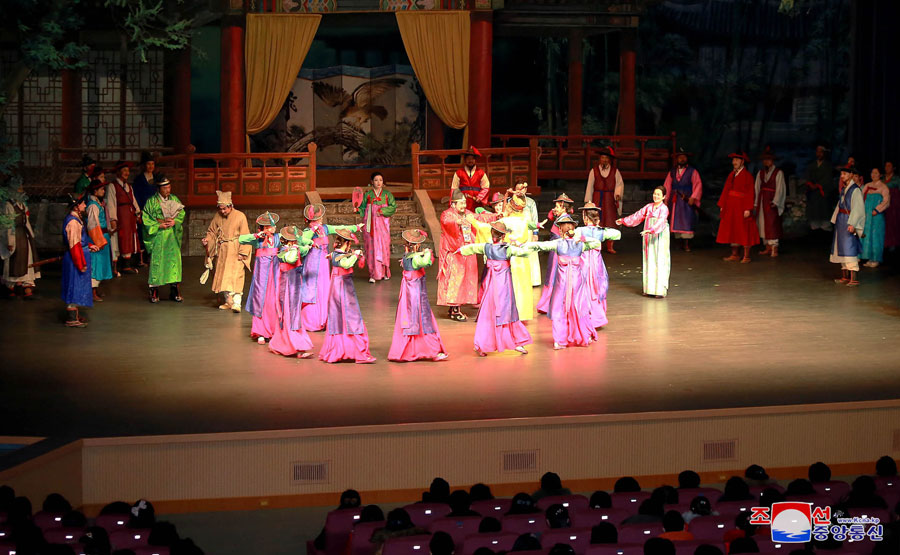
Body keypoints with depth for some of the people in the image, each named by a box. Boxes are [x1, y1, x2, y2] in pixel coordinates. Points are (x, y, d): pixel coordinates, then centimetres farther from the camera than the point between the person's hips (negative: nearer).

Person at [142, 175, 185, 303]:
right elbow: (146, 219, -4)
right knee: (156, 261, -3)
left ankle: (175, 291, 4)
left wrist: (173, 221, -11)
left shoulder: (174, 199, 10)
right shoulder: (151, 201, 0)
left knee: (174, 259, -2)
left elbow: (181, 214, 7)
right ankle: (154, 292, 4)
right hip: (157, 236, -3)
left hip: (172, 236, 3)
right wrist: (159, 225, -13)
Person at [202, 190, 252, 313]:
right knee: (223, 276, 9)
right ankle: (228, 301, 20)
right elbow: (212, 231, 16)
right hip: (222, 251, 5)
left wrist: (242, 253, -13)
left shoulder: (240, 216, -10)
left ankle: (236, 303, -17)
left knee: (235, 276, -14)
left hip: (235, 252, -5)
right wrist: (207, 239, -6)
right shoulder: (218, 216, 3)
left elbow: (245, 237, -8)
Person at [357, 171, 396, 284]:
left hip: (383, 223, 0)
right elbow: (363, 207, 8)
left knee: (383, 246, -1)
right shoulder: (368, 194, 7)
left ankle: (384, 272, 12)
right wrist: (358, 209, -13)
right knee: (371, 247, -5)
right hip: (370, 223, 0)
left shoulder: (387, 194, 7)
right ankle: (373, 274, -5)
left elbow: (393, 207, 0)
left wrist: (382, 211, -13)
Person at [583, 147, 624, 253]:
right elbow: (590, 186, 6)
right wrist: (588, 201, 4)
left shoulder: (615, 171, 5)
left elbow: (619, 184, 4)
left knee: (610, 222, -2)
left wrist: (618, 194, -15)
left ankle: (610, 247, 4)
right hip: (597, 198, 0)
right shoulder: (594, 171, 5)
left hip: (610, 199, 0)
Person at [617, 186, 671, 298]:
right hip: (649, 238, 6)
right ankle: (650, 288, 10)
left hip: (660, 237, -6)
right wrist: (624, 220, 15)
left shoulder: (664, 209, -10)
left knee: (660, 262, -9)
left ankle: (661, 289, -10)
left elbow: (660, 221, -24)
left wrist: (651, 230, -39)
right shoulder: (648, 207, 10)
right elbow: (638, 215, 17)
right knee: (649, 262, 6)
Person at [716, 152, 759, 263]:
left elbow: (750, 194, -14)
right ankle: (734, 255, 16)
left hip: (741, 207, -7)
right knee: (732, 230, 9)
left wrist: (748, 209, -20)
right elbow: (726, 190, 12)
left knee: (744, 231, -2)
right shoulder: (731, 175, 10)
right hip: (731, 207, 7)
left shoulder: (747, 176, -9)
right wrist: (722, 205, 7)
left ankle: (746, 256, 3)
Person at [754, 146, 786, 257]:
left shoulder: (778, 173, -5)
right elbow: (757, 188, 11)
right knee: (763, 224, 6)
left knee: (772, 224, -9)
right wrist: (755, 204, 6)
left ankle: (774, 249, -9)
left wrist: (775, 202, -18)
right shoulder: (760, 173, 12)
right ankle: (768, 248, 12)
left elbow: (780, 189, -9)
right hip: (762, 201, 6)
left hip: (772, 201, -6)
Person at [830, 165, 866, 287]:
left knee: (849, 248, -14)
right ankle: (845, 276, 16)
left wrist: (852, 224, -24)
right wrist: (835, 220, 18)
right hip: (841, 222, 9)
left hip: (849, 222, -9)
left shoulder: (855, 190, -13)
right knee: (842, 248, 11)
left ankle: (854, 278, -16)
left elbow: (858, 208, -18)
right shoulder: (843, 189, 13)